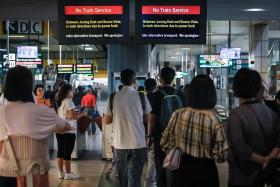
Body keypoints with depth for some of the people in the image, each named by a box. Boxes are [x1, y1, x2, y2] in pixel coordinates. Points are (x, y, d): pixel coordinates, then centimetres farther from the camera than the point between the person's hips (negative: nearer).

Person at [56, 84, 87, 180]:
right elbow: (73, 116, -17)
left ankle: (61, 173, 17)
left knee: (60, 152, 10)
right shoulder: (68, 101, -12)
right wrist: (82, 114, 0)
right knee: (67, 153, -2)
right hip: (68, 131, -8)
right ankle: (68, 174, 5)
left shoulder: (59, 102, 11)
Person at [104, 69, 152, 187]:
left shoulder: (113, 97, -2)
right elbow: (148, 119, 3)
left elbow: (106, 121, 4)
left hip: (120, 144, 2)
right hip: (138, 143, -2)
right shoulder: (141, 97, -5)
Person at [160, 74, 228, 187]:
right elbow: (221, 156, -13)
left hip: (181, 169, 2)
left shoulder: (178, 114, -9)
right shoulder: (214, 120, -15)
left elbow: (165, 143, -1)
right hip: (205, 171, -2)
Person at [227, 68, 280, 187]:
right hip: (262, 173, 6)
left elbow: (241, 150, -26)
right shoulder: (270, 112, -1)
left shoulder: (236, 114, -21)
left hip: (241, 177, -5)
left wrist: (263, 160, -12)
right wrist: (269, 159, -10)